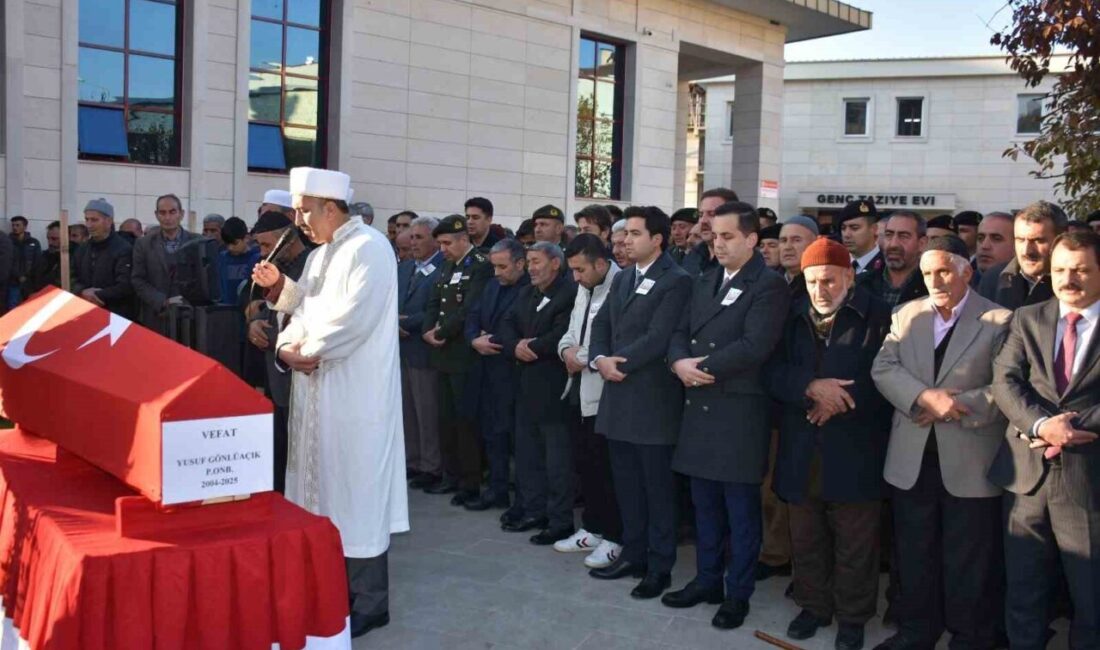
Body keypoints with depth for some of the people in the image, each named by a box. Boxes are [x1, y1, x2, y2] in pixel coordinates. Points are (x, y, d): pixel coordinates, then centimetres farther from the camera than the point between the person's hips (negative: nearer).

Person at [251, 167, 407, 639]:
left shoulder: (369, 247, -12)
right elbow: (306, 310, 18)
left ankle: (367, 601, 11)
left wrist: (305, 351, -12)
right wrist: (279, 287, 0)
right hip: (315, 390, 9)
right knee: (324, 486, 14)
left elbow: (353, 319, -21)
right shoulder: (319, 255, 16)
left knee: (353, 488, -2)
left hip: (354, 393, -9)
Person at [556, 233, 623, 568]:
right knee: (585, 464, 16)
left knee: (606, 468, 0)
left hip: (604, 394, -9)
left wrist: (584, 358, -15)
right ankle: (592, 528, 30)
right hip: (579, 389, 9)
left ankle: (614, 538, 14)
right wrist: (567, 349, -1)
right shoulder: (583, 289, 13)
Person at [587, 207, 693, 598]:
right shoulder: (621, 279, 16)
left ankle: (659, 566, 14)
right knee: (627, 484, 15)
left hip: (653, 398, -8)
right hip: (619, 396, 8)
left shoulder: (676, 281, -10)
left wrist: (617, 363, -13)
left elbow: (658, 337, -18)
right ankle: (633, 554, 28)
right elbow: (601, 323, 12)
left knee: (658, 487, 3)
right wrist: (599, 359, -7)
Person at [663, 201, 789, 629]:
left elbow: (754, 346, -21)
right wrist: (679, 362, -10)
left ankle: (738, 594, 18)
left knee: (741, 510, 5)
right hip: (699, 409, 7)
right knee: (704, 505, 16)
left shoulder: (769, 286, -10)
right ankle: (707, 580, 30)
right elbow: (680, 331, 12)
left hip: (739, 414, -7)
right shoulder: (704, 282, 14)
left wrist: (702, 368, -14)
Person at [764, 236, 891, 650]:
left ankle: (852, 616, 26)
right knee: (806, 539, 15)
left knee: (854, 543, 9)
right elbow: (772, 372, -1)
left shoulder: (877, 317, -5)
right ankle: (813, 605, 33)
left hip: (853, 452, -3)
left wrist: (836, 400, -17)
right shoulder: (793, 317, 7)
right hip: (801, 451, 4)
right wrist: (811, 386, -18)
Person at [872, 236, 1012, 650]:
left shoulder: (1000, 321, -3)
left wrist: (952, 407, -17)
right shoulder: (907, 315, 8)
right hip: (912, 459, 4)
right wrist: (926, 396, -19)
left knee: (970, 564, 8)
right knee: (914, 556, 15)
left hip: (970, 462, -3)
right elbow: (884, 368, -3)